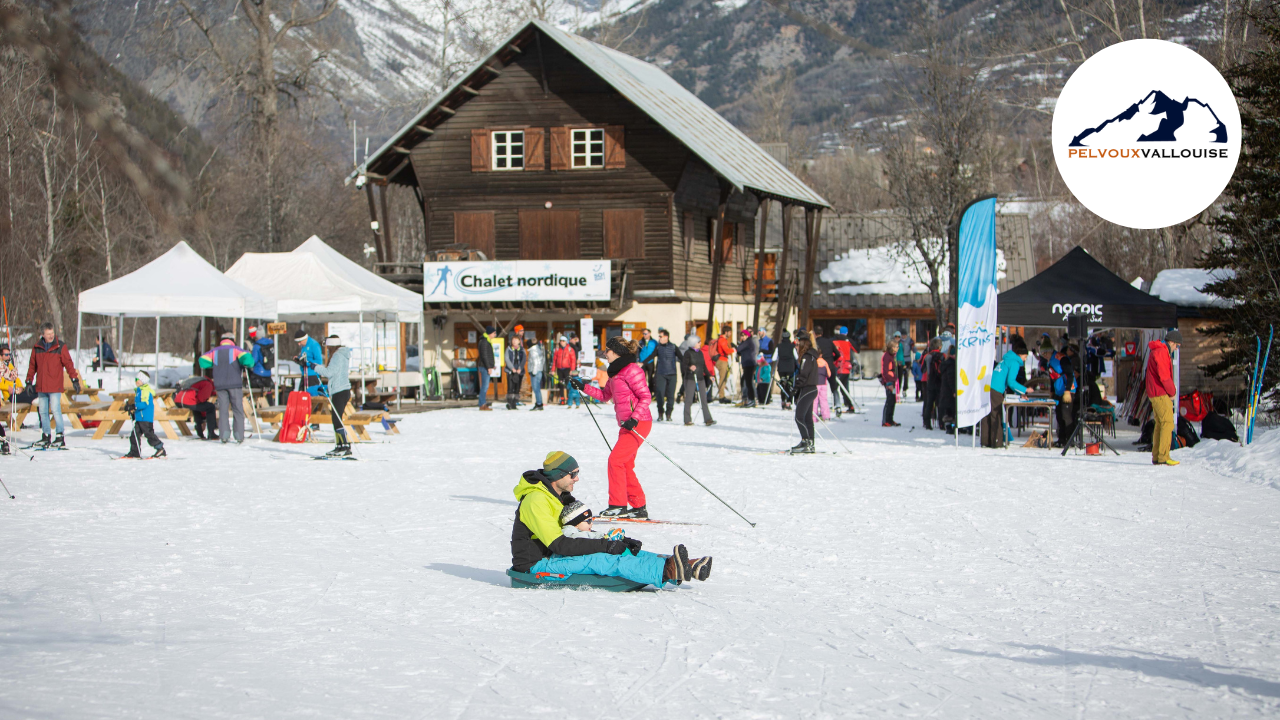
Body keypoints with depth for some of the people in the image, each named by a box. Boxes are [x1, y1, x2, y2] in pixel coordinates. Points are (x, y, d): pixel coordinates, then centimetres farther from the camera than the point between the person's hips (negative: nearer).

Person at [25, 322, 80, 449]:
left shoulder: (60, 347, -2)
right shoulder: (37, 347, 7)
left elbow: (68, 364, -2)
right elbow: (32, 365, 15)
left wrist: (74, 380, -7)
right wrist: (29, 381, 15)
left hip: (55, 386, -4)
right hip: (41, 387, 4)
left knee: (56, 410, -10)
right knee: (43, 412, 8)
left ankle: (60, 438, -5)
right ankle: (45, 437, 15)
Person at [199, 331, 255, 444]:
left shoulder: (215, 351, 14)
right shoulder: (235, 349, 4)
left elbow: (203, 360, 7)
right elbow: (246, 358, -12)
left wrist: (215, 364, 20)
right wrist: (248, 365, 9)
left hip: (220, 385, 2)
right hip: (234, 384, -2)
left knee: (223, 410, 4)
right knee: (238, 409, 2)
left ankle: (224, 435, -8)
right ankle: (239, 435, -4)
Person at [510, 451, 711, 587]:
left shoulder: (561, 496, 14)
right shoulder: (536, 501, -19)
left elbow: (581, 530, 14)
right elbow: (558, 544, -27)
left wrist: (620, 541, -4)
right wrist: (605, 545, -27)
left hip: (554, 557, 9)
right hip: (536, 564, -9)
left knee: (623, 551, -10)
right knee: (596, 559, -30)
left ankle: (684, 567, -23)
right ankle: (668, 572, -45)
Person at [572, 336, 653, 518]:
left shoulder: (632, 370, -13)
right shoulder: (615, 373, 17)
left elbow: (645, 397, -16)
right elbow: (605, 395, 25)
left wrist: (634, 419, -24)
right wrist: (583, 387, 17)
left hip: (638, 423, -10)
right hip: (626, 425, 10)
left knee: (615, 460, -14)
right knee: (625, 465, 9)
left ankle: (618, 505, -10)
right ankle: (639, 507, 15)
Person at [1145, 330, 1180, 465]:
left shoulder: (1157, 351, 19)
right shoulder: (1161, 352, -15)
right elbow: (1164, 376, -20)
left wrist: (1171, 389, 8)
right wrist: (1172, 391, -8)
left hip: (1155, 393, 11)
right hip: (1161, 394, -11)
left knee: (1160, 424, 12)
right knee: (1167, 424, -11)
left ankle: (1156, 457, 13)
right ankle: (1163, 457, -14)